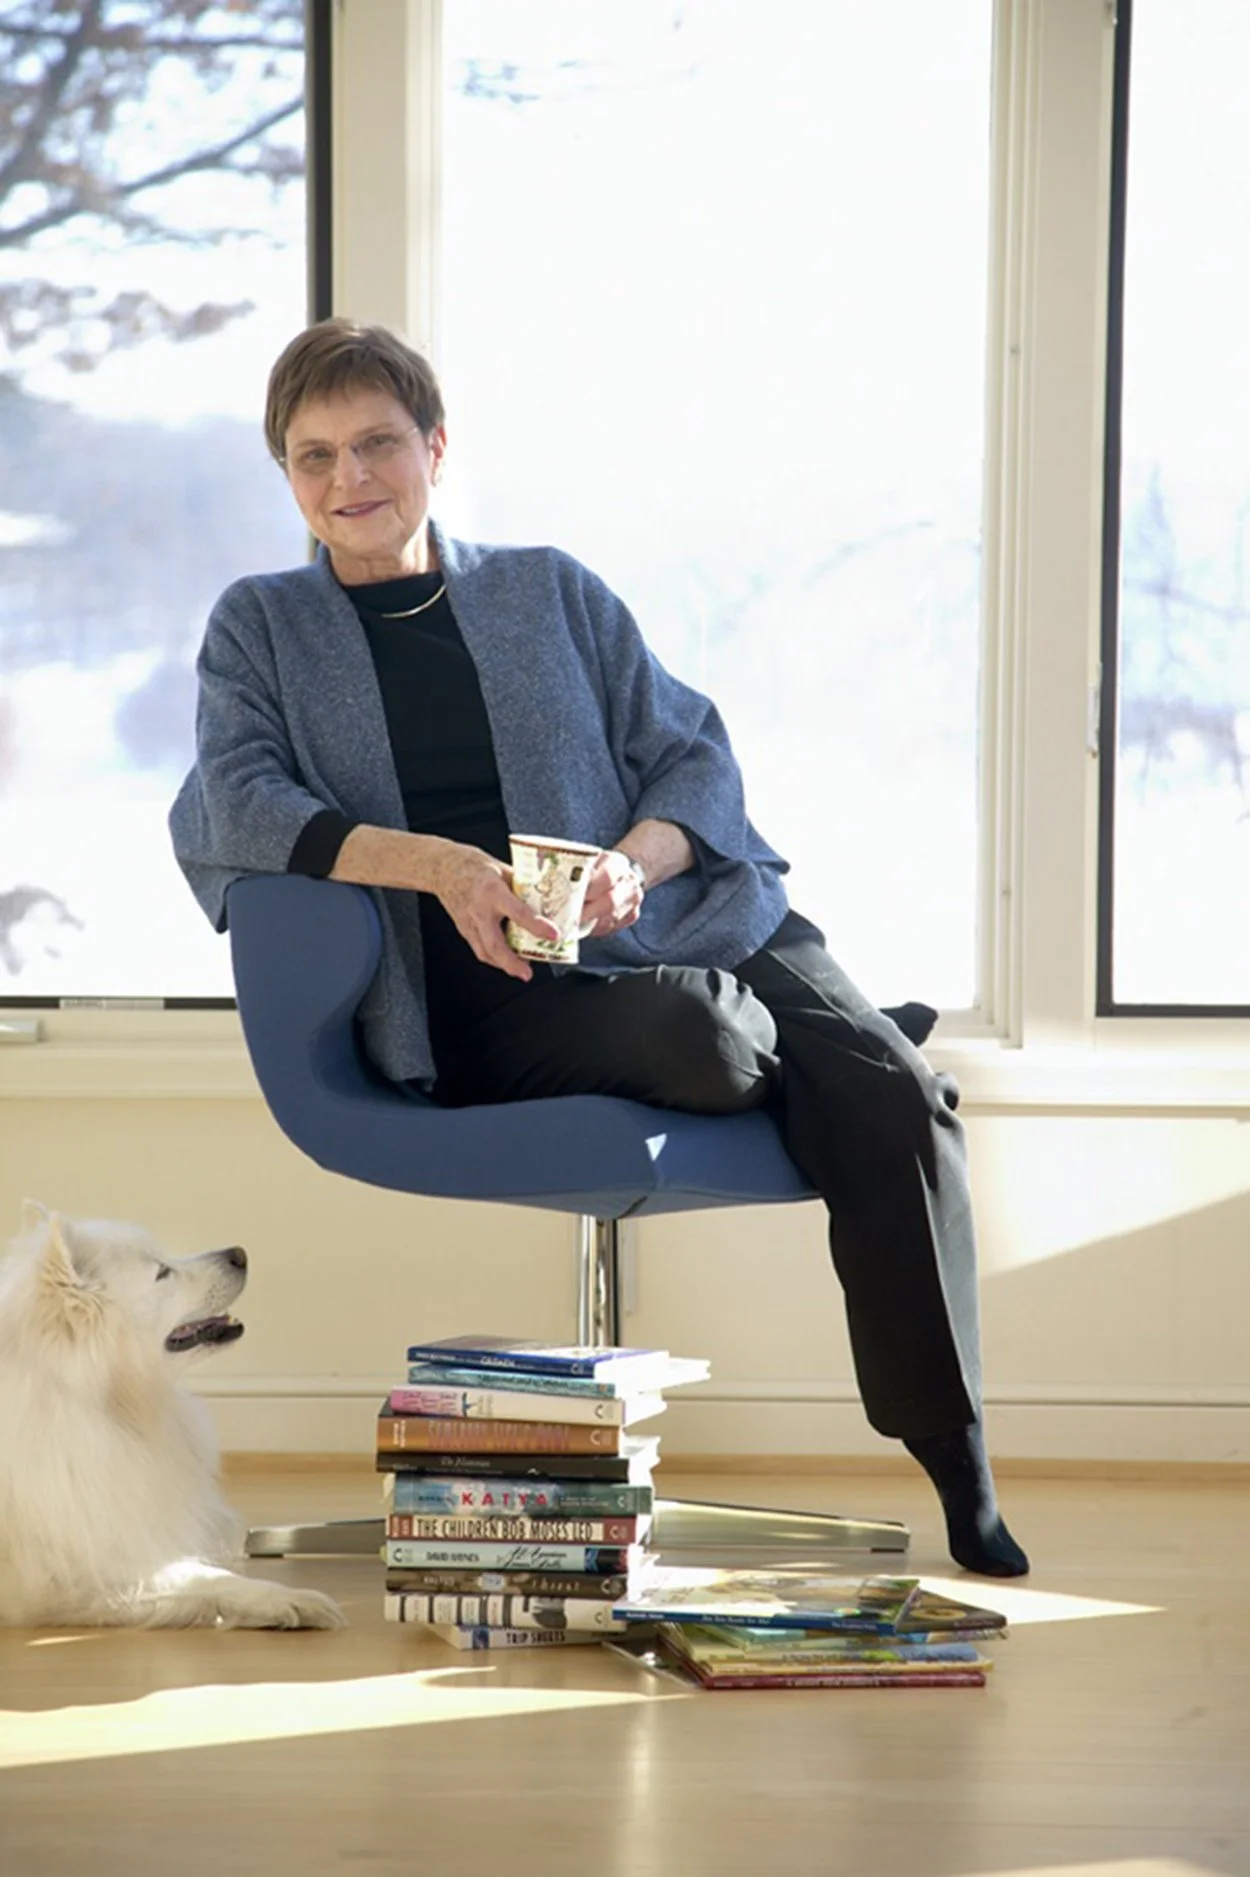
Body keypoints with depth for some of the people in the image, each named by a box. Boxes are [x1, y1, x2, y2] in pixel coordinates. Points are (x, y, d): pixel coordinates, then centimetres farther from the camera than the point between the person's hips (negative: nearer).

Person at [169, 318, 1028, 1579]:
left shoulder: (549, 591, 19)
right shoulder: (262, 626, 14)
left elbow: (695, 756, 14)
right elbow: (238, 807, -3)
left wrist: (635, 861, -10)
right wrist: (437, 865, -19)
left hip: (681, 923, 3)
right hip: (481, 998, -3)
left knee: (896, 1100, -22)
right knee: (695, 1033, -35)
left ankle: (959, 1476, -13)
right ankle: (821, 1041, 3)